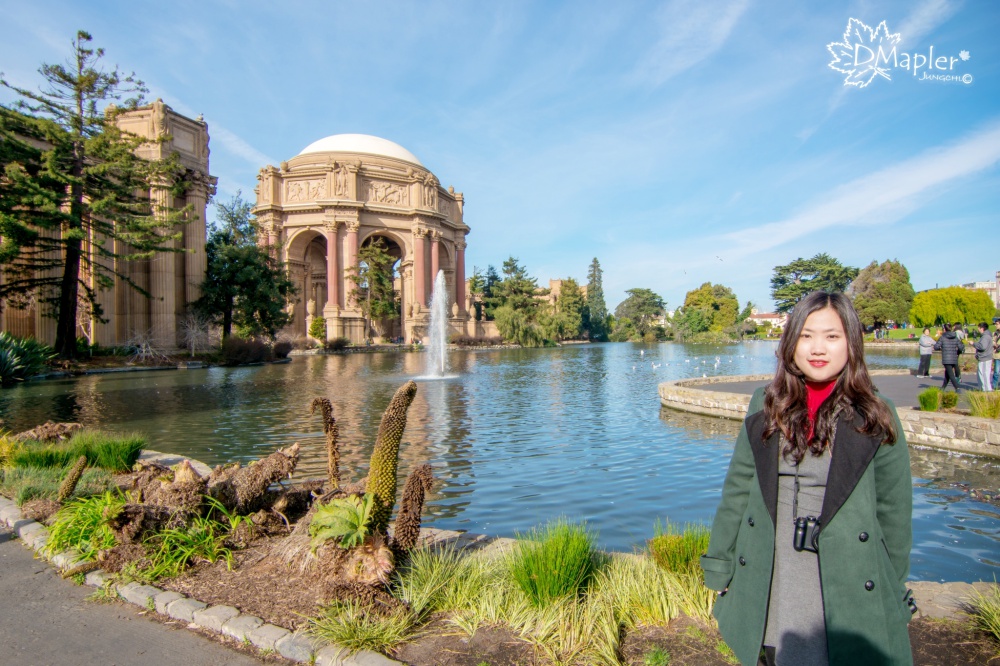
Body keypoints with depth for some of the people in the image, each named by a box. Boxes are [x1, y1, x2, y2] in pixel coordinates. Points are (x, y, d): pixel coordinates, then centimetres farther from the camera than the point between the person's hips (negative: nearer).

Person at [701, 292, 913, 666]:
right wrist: (719, 567, 4)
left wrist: (893, 595, 3)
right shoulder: (766, 407, -1)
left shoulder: (875, 417, -6)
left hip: (849, 592, -2)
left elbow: (894, 514, 0)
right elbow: (737, 490, 2)